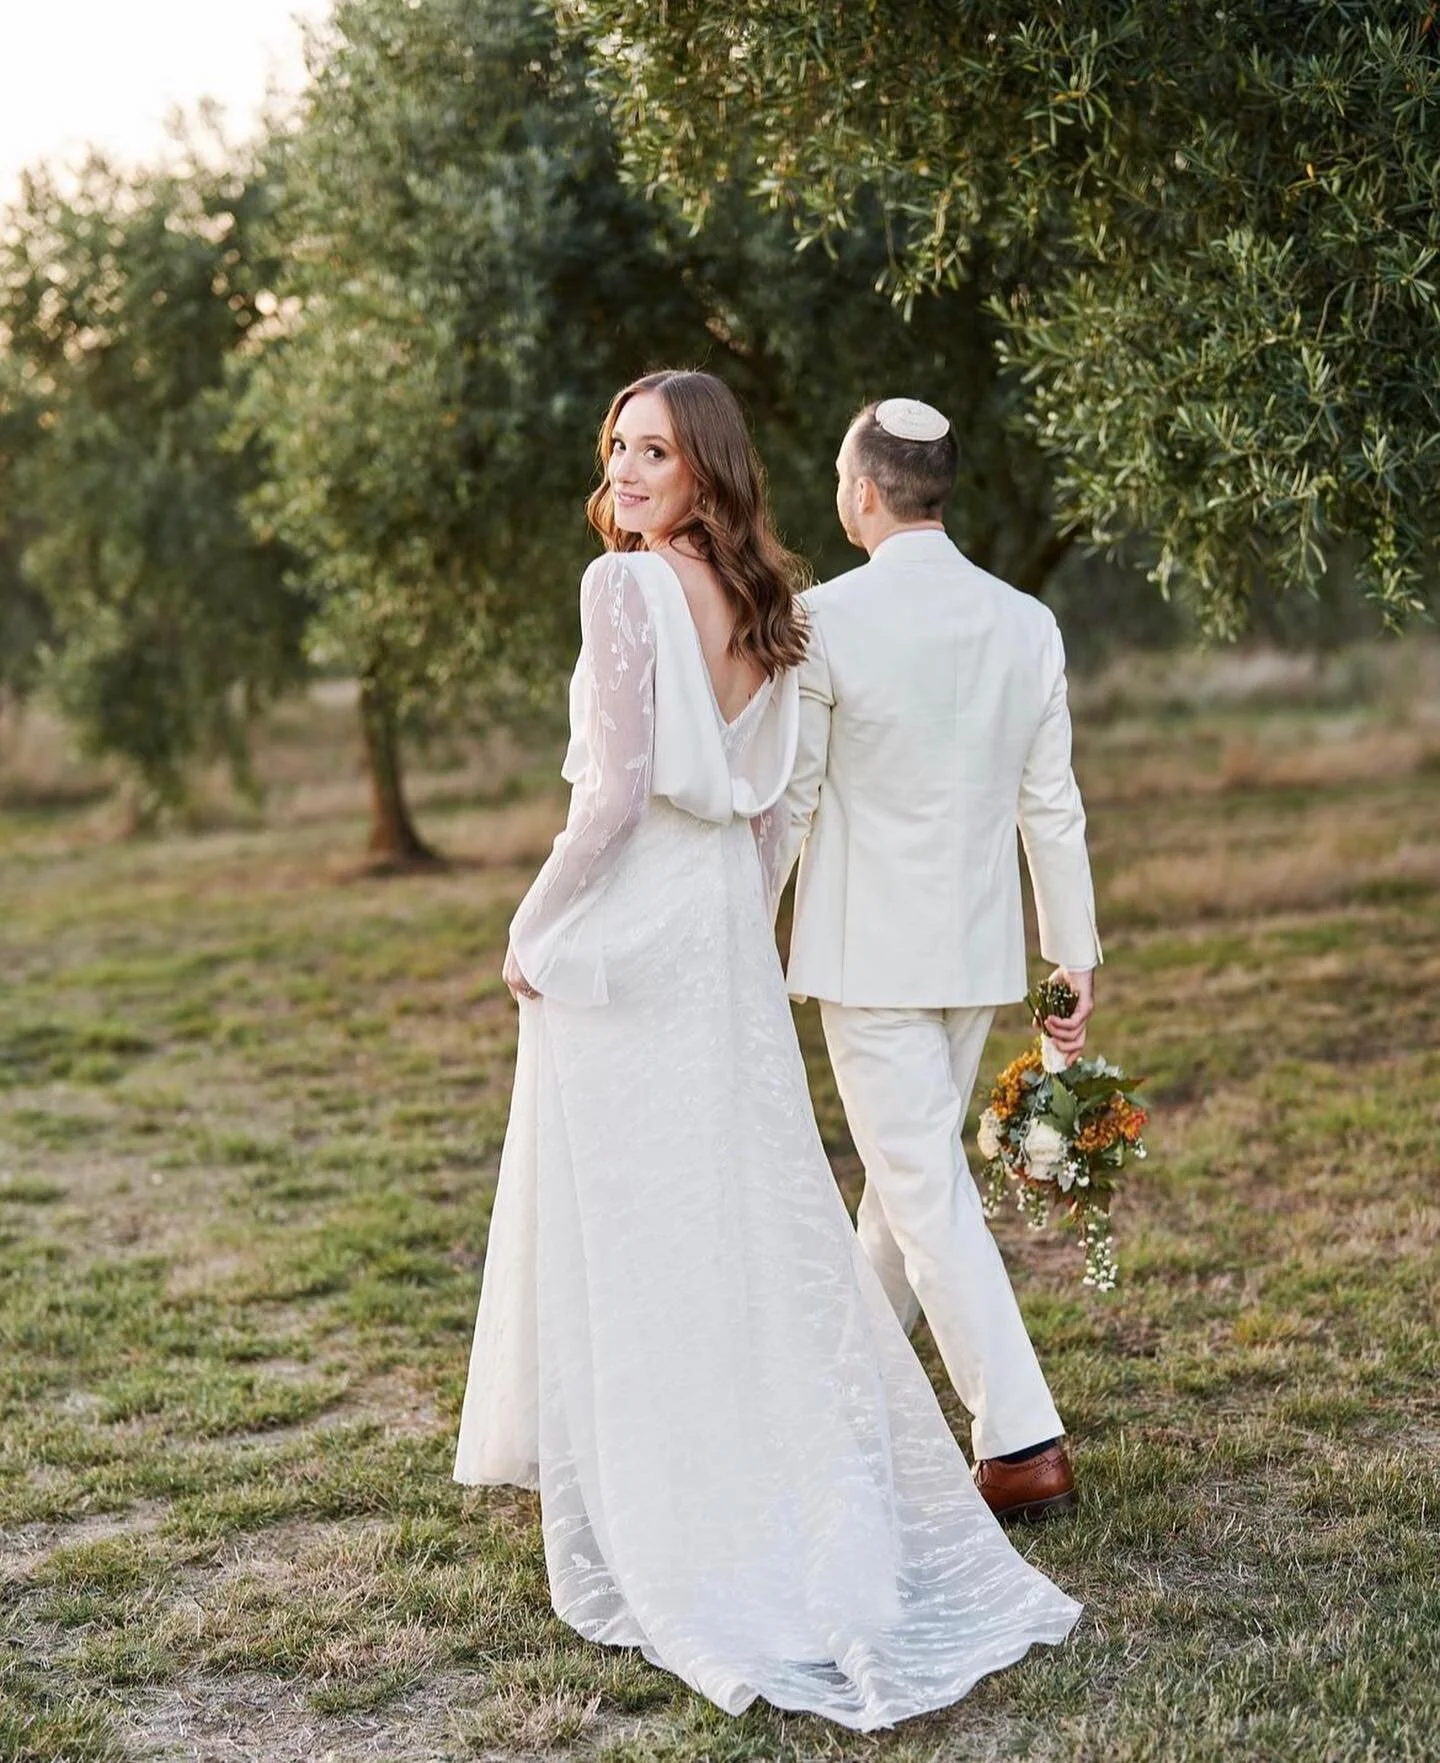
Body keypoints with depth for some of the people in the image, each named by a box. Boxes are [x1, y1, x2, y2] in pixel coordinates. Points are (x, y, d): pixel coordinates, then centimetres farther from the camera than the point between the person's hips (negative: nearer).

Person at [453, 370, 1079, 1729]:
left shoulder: (626, 585, -14)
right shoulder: (761, 602, 10)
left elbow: (617, 790, -19)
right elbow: (764, 807, 13)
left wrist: (534, 928, -9)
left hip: (622, 939, -8)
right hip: (727, 941, 8)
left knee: (624, 1226, 1)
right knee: (751, 1212, 14)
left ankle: (649, 1527, 10)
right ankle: (836, 1519, 21)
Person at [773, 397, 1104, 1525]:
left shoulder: (825, 619, -13)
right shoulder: (1027, 624, 0)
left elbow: (788, 800, -7)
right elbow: (1052, 808, 3)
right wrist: (1076, 959, 9)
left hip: (869, 951, -6)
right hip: (981, 950, 6)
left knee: (928, 1191, -2)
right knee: (912, 1167, 21)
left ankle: (1024, 1445, -5)